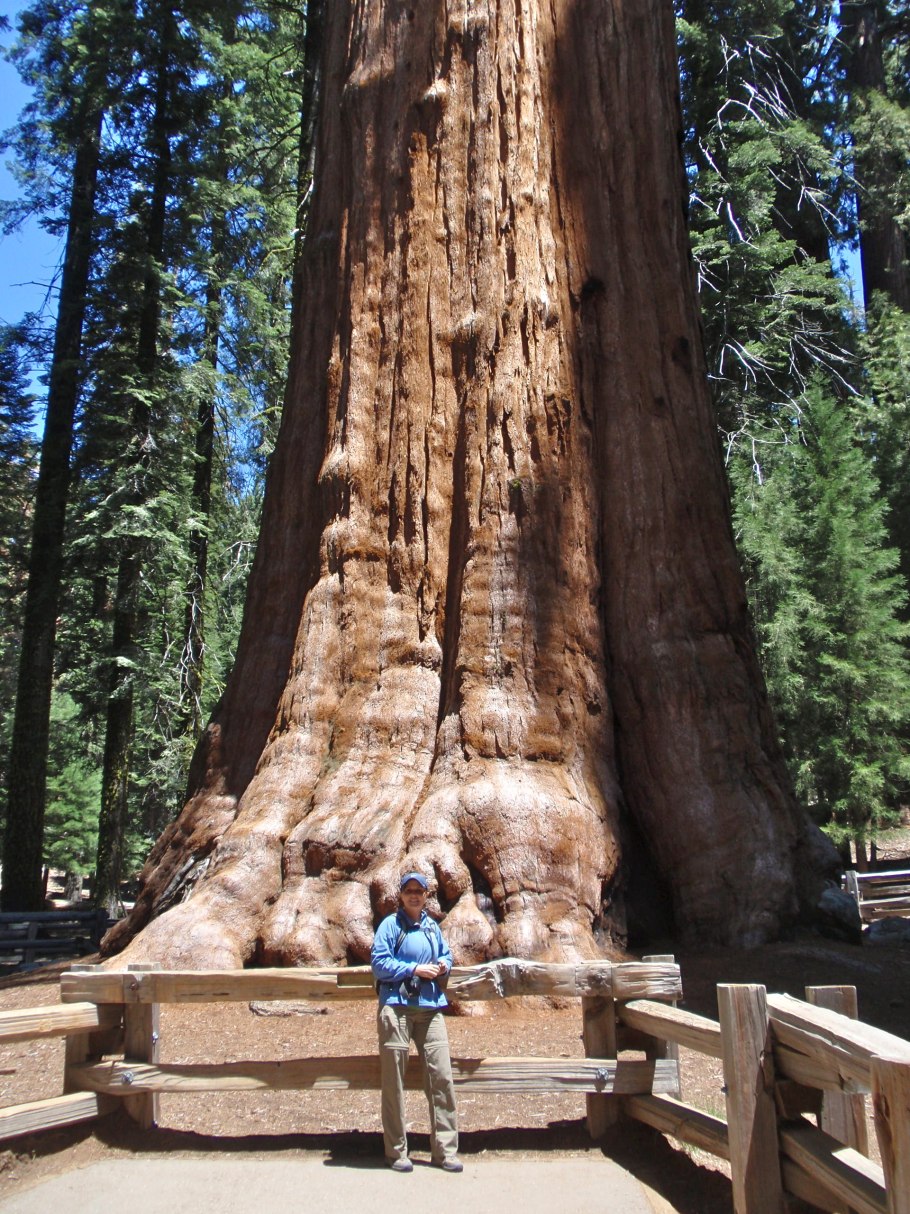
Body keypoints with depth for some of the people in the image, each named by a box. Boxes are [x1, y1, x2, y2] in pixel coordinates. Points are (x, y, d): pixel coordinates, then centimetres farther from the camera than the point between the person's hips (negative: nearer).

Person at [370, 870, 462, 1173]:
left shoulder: (432, 927, 14)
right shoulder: (390, 925, -1)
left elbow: (446, 954, 26)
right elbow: (378, 963, -9)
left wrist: (444, 964, 3)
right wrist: (415, 969, -13)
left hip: (430, 1008, 4)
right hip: (396, 1007, -4)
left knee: (441, 1077, 0)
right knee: (394, 1081, 2)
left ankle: (445, 1151, 10)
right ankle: (396, 1151, 16)